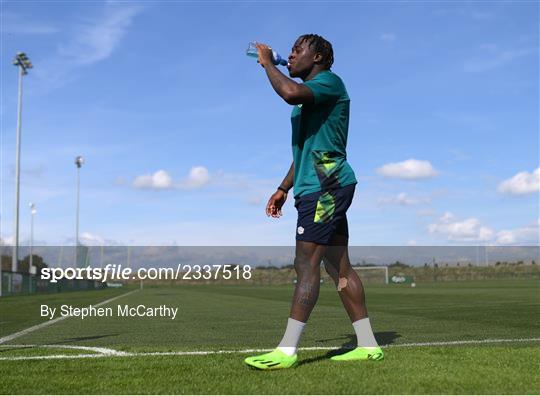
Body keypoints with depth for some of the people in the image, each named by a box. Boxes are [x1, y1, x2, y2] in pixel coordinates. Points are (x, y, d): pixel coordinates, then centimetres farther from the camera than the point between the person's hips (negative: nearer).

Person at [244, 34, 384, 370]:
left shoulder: (330, 81, -6)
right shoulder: (309, 97, 24)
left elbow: (291, 93, -27)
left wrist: (268, 63, -11)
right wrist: (284, 188, 25)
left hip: (326, 187, -10)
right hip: (323, 190, 10)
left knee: (307, 263, -13)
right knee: (339, 267, 8)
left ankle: (287, 351, -14)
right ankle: (368, 345, 11)